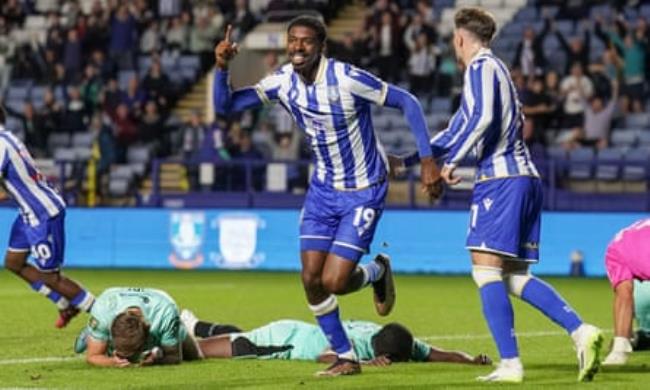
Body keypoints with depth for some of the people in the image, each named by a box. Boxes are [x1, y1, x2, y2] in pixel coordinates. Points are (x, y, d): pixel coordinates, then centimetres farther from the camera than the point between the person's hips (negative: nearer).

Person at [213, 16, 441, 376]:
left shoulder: (346, 79, -24)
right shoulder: (283, 81, -8)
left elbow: (407, 102, -18)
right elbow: (225, 106, -6)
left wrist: (427, 160, -23)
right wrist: (221, 68, -25)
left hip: (363, 192, -5)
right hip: (323, 188, 6)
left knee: (333, 282, -12)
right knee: (311, 280, -2)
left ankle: (378, 271, 23)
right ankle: (346, 358, 17)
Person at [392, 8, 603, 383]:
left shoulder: (481, 67, -3)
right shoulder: (493, 68, 26)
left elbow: (482, 118, -21)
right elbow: (457, 131, 32)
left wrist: (451, 161, -14)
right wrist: (406, 161, 34)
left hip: (502, 178, -9)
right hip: (526, 177, 9)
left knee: (486, 269, -8)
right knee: (515, 277, 7)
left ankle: (510, 363, -15)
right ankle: (581, 330, -9)